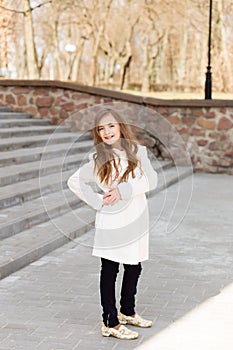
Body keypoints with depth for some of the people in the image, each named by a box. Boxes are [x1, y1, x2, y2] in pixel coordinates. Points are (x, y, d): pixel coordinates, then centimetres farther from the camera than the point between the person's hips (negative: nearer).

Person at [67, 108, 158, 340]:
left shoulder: (138, 151, -1)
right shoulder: (98, 159, -5)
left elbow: (151, 180, -11)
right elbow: (74, 182, -1)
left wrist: (124, 190, -21)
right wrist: (97, 202, -7)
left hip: (137, 218, 4)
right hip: (111, 222, -3)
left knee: (134, 267, 15)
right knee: (110, 270, 3)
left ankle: (127, 312, 36)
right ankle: (110, 323, 11)